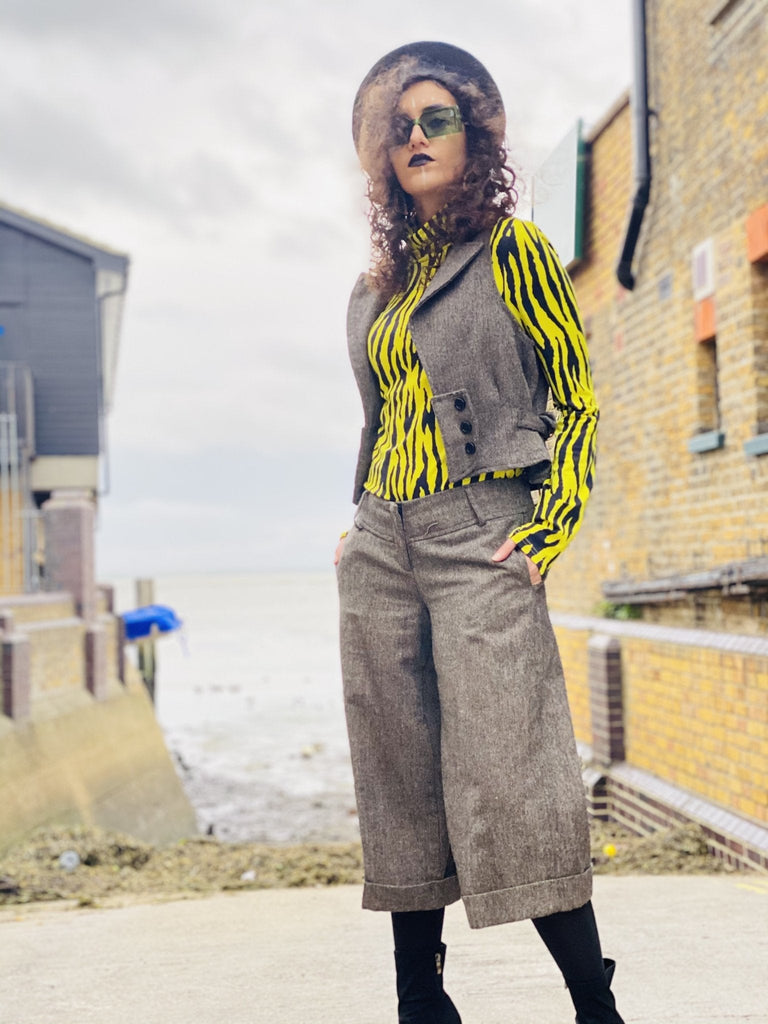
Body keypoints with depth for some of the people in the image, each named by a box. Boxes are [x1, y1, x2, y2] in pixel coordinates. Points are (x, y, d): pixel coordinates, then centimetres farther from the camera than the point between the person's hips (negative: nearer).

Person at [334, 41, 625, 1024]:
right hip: (381, 550, 6)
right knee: (401, 782, 5)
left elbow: (575, 403, 0)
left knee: (509, 775, -13)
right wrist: (358, 526, 14)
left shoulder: (513, 250, 2)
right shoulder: (374, 288, 17)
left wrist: (549, 530, -9)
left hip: (481, 540, -5)